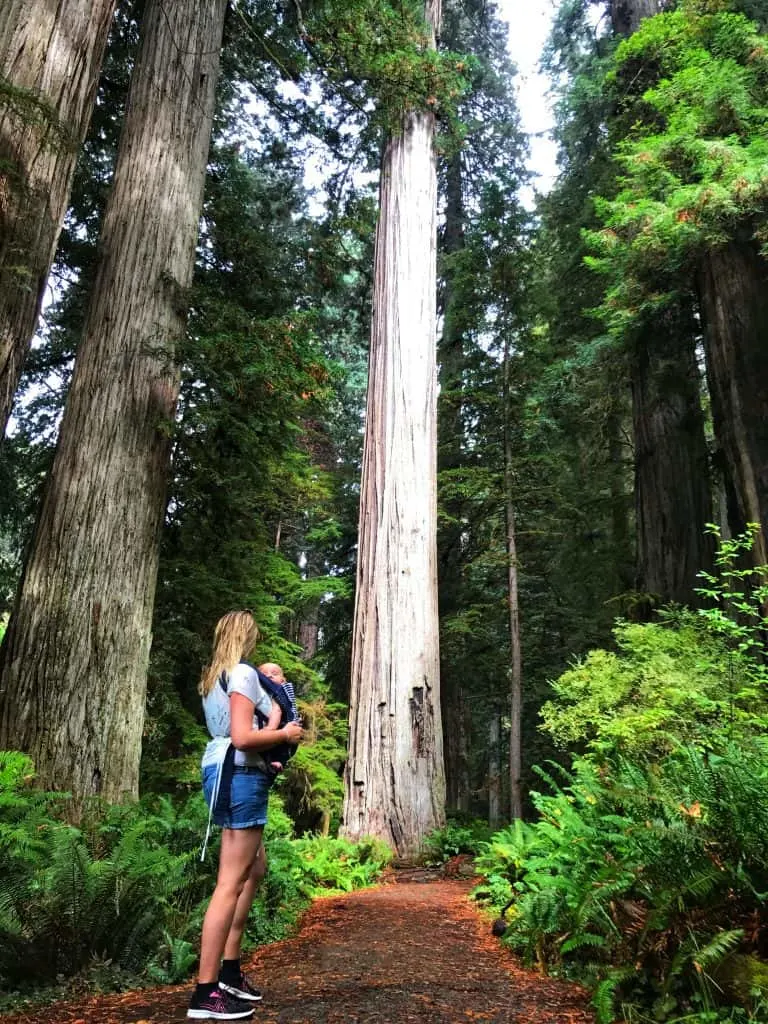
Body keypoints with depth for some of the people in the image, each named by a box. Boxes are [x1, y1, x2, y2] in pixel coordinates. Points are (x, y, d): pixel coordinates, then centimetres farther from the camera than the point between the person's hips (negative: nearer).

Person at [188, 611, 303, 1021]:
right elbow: (243, 737, -21)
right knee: (231, 882, -7)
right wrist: (284, 734, -8)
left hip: (225, 774, 10)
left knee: (255, 868, 19)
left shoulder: (213, 677, 17)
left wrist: (272, 710, 16)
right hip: (240, 776, -10)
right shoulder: (243, 673, -12)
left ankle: (229, 970, 25)